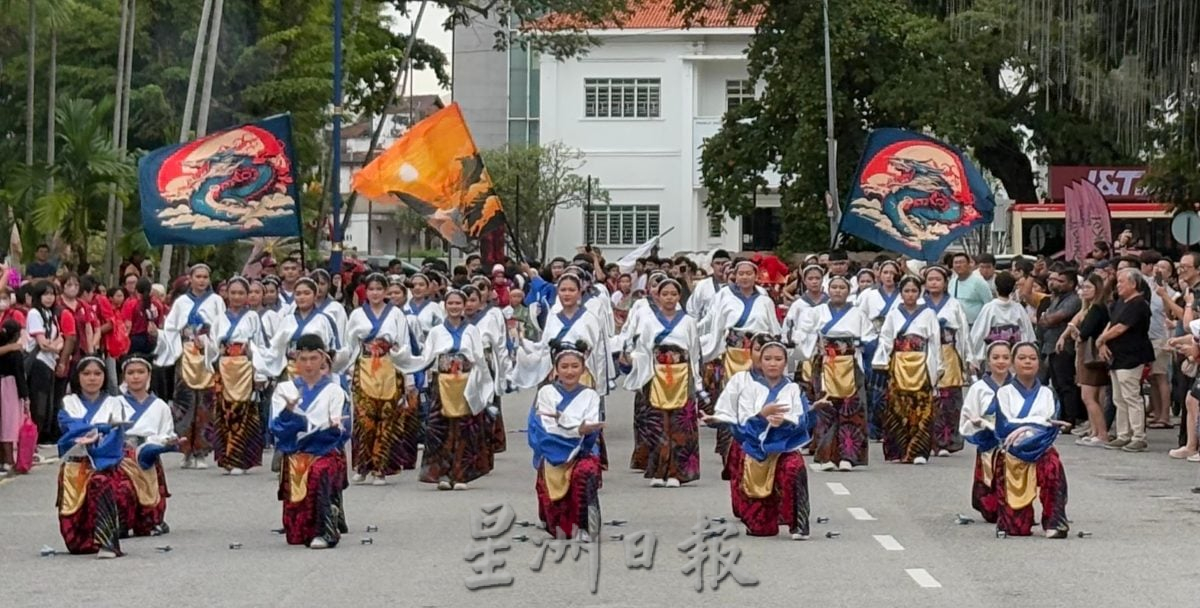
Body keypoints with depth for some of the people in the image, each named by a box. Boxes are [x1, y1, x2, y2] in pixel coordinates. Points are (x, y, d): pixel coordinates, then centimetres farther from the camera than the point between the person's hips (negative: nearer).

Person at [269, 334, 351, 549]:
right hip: (294, 457, 2)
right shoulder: (284, 390, 12)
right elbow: (277, 429, -3)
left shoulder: (334, 391, 8)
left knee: (319, 471, -42)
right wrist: (288, 413, -22)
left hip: (327, 453, -2)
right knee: (296, 536, -7)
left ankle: (327, 531, -27)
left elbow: (340, 433, -3)